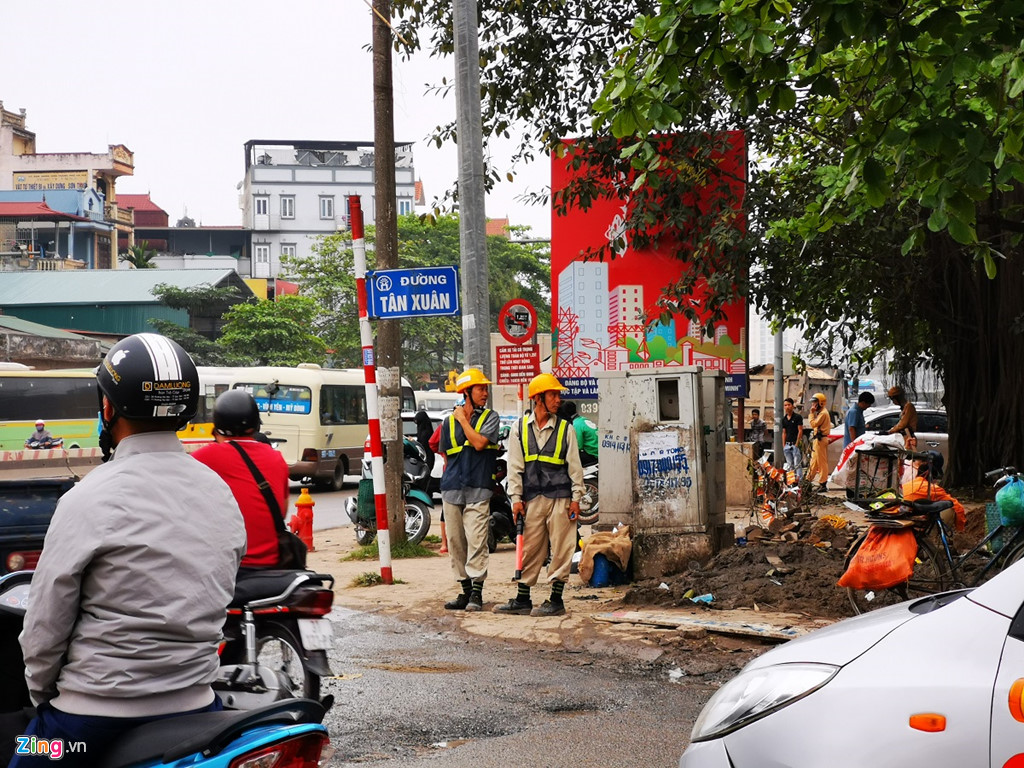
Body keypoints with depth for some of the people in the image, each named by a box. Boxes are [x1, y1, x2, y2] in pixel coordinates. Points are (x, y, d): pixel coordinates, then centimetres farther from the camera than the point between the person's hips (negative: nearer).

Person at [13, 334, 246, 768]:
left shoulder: (88, 500, -14)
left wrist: (41, 693, 8)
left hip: (94, 715, -5)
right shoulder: (222, 493, 4)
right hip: (195, 709, 5)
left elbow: (46, 624, -8)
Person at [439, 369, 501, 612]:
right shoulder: (449, 421, 12)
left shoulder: (490, 417, 3)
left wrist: (463, 419, -6)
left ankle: (477, 592, -9)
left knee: (476, 540, -12)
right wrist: (451, 477, 12)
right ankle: (465, 590, 15)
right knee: (456, 542, 6)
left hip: (478, 489, -4)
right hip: (451, 489, 4)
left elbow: (479, 442, -13)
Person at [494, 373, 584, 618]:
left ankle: (556, 600, 7)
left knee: (560, 549, -1)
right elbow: (515, 466, 7)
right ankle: (522, 600, 13)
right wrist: (516, 498, 1)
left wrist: (576, 498, 0)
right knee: (529, 549, 6)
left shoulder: (565, 429, 6)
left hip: (560, 498, -1)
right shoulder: (520, 428, 8)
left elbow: (574, 465, 5)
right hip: (532, 499, 1)